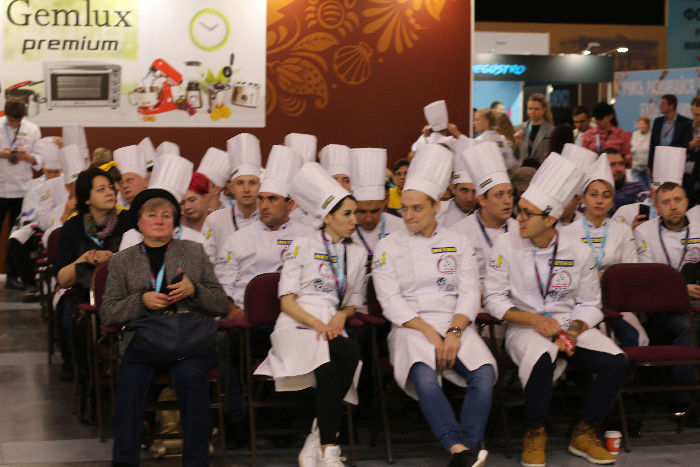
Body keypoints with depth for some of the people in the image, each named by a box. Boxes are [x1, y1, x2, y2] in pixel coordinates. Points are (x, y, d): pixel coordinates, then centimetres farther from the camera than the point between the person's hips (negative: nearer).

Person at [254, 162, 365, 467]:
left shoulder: (357, 254, 20)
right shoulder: (302, 247, 7)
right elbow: (287, 301, 1)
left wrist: (341, 315, -2)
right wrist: (316, 323, -16)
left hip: (331, 330, 4)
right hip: (296, 328, -4)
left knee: (329, 369, -36)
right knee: (350, 352, -36)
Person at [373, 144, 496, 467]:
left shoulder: (458, 244, 15)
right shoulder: (388, 247, 10)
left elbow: (469, 295, 7)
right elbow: (391, 302, 0)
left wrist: (454, 331, -12)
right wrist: (430, 332, -13)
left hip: (455, 322, 2)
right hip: (411, 327, -2)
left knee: (484, 373, -29)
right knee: (424, 377, -36)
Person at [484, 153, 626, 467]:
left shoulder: (578, 252, 1)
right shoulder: (506, 246, -4)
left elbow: (589, 305, 6)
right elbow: (494, 300, -3)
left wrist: (573, 332, -14)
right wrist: (534, 320, -16)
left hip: (569, 324, 3)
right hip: (524, 325, -3)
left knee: (615, 362, -21)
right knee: (540, 358, -38)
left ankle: (584, 434, -2)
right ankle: (535, 434, -14)